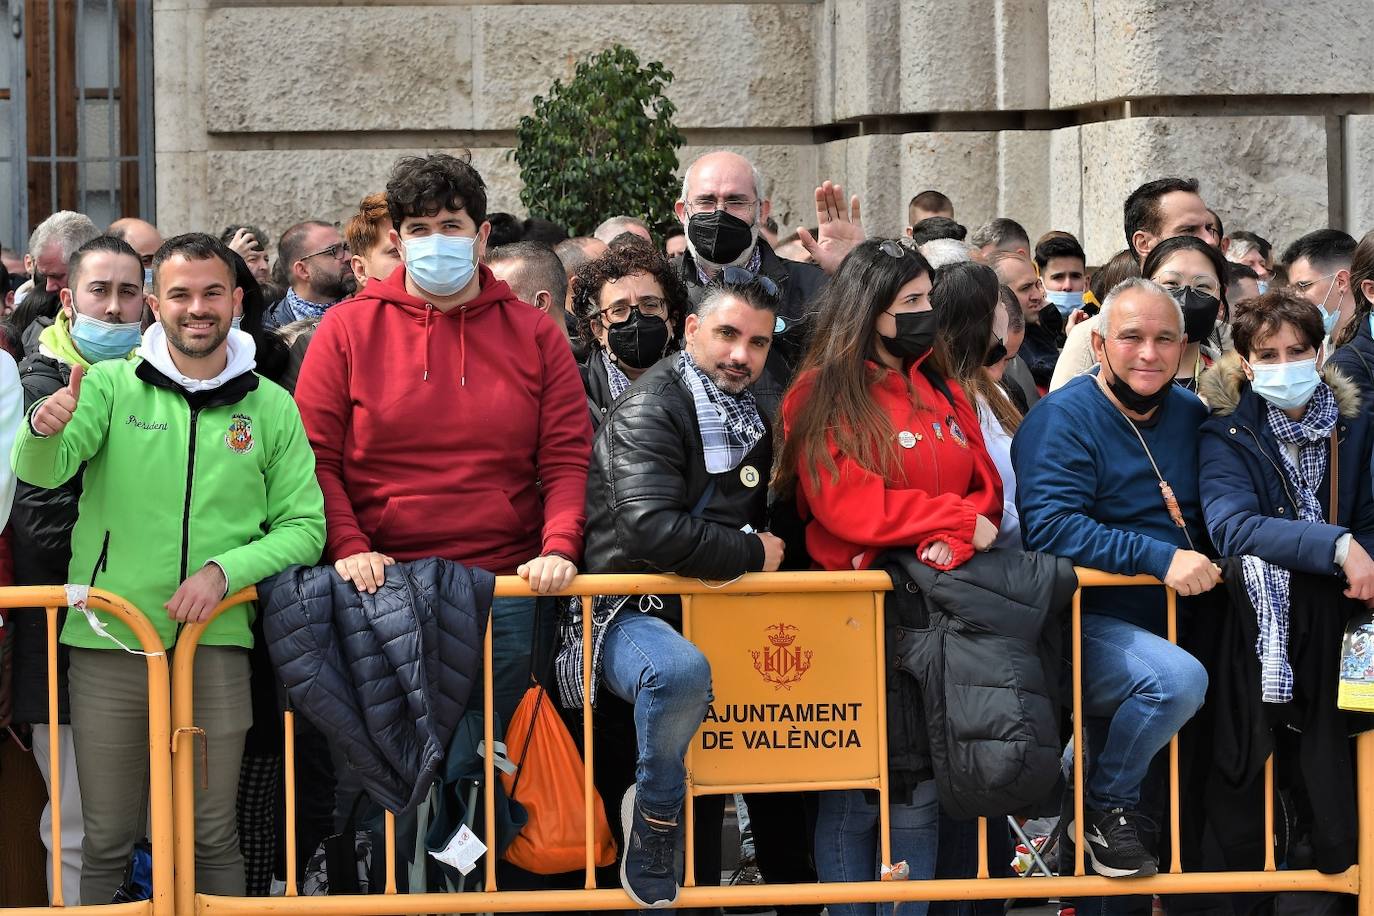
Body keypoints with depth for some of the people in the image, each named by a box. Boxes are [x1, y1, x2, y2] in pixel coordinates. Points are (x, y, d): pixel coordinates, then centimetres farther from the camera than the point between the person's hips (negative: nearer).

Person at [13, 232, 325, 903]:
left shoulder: (271, 408, 7)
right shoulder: (111, 385, 3)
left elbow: (305, 527, 5)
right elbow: (41, 472, -11)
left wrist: (224, 570, -12)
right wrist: (45, 430, -35)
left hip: (216, 645, 1)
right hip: (109, 641, -1)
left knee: (213, 837, 7)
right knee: (107, 841, 5)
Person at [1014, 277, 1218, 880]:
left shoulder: (1189, 415, 11)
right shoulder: (1063, 418, -10)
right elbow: (1050, 527, -22)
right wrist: (1159, 558, -29)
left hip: (1178, 620, 8)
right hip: (1084, 625, -8)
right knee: (1179, 679, -31)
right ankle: (1107, 808, -6)